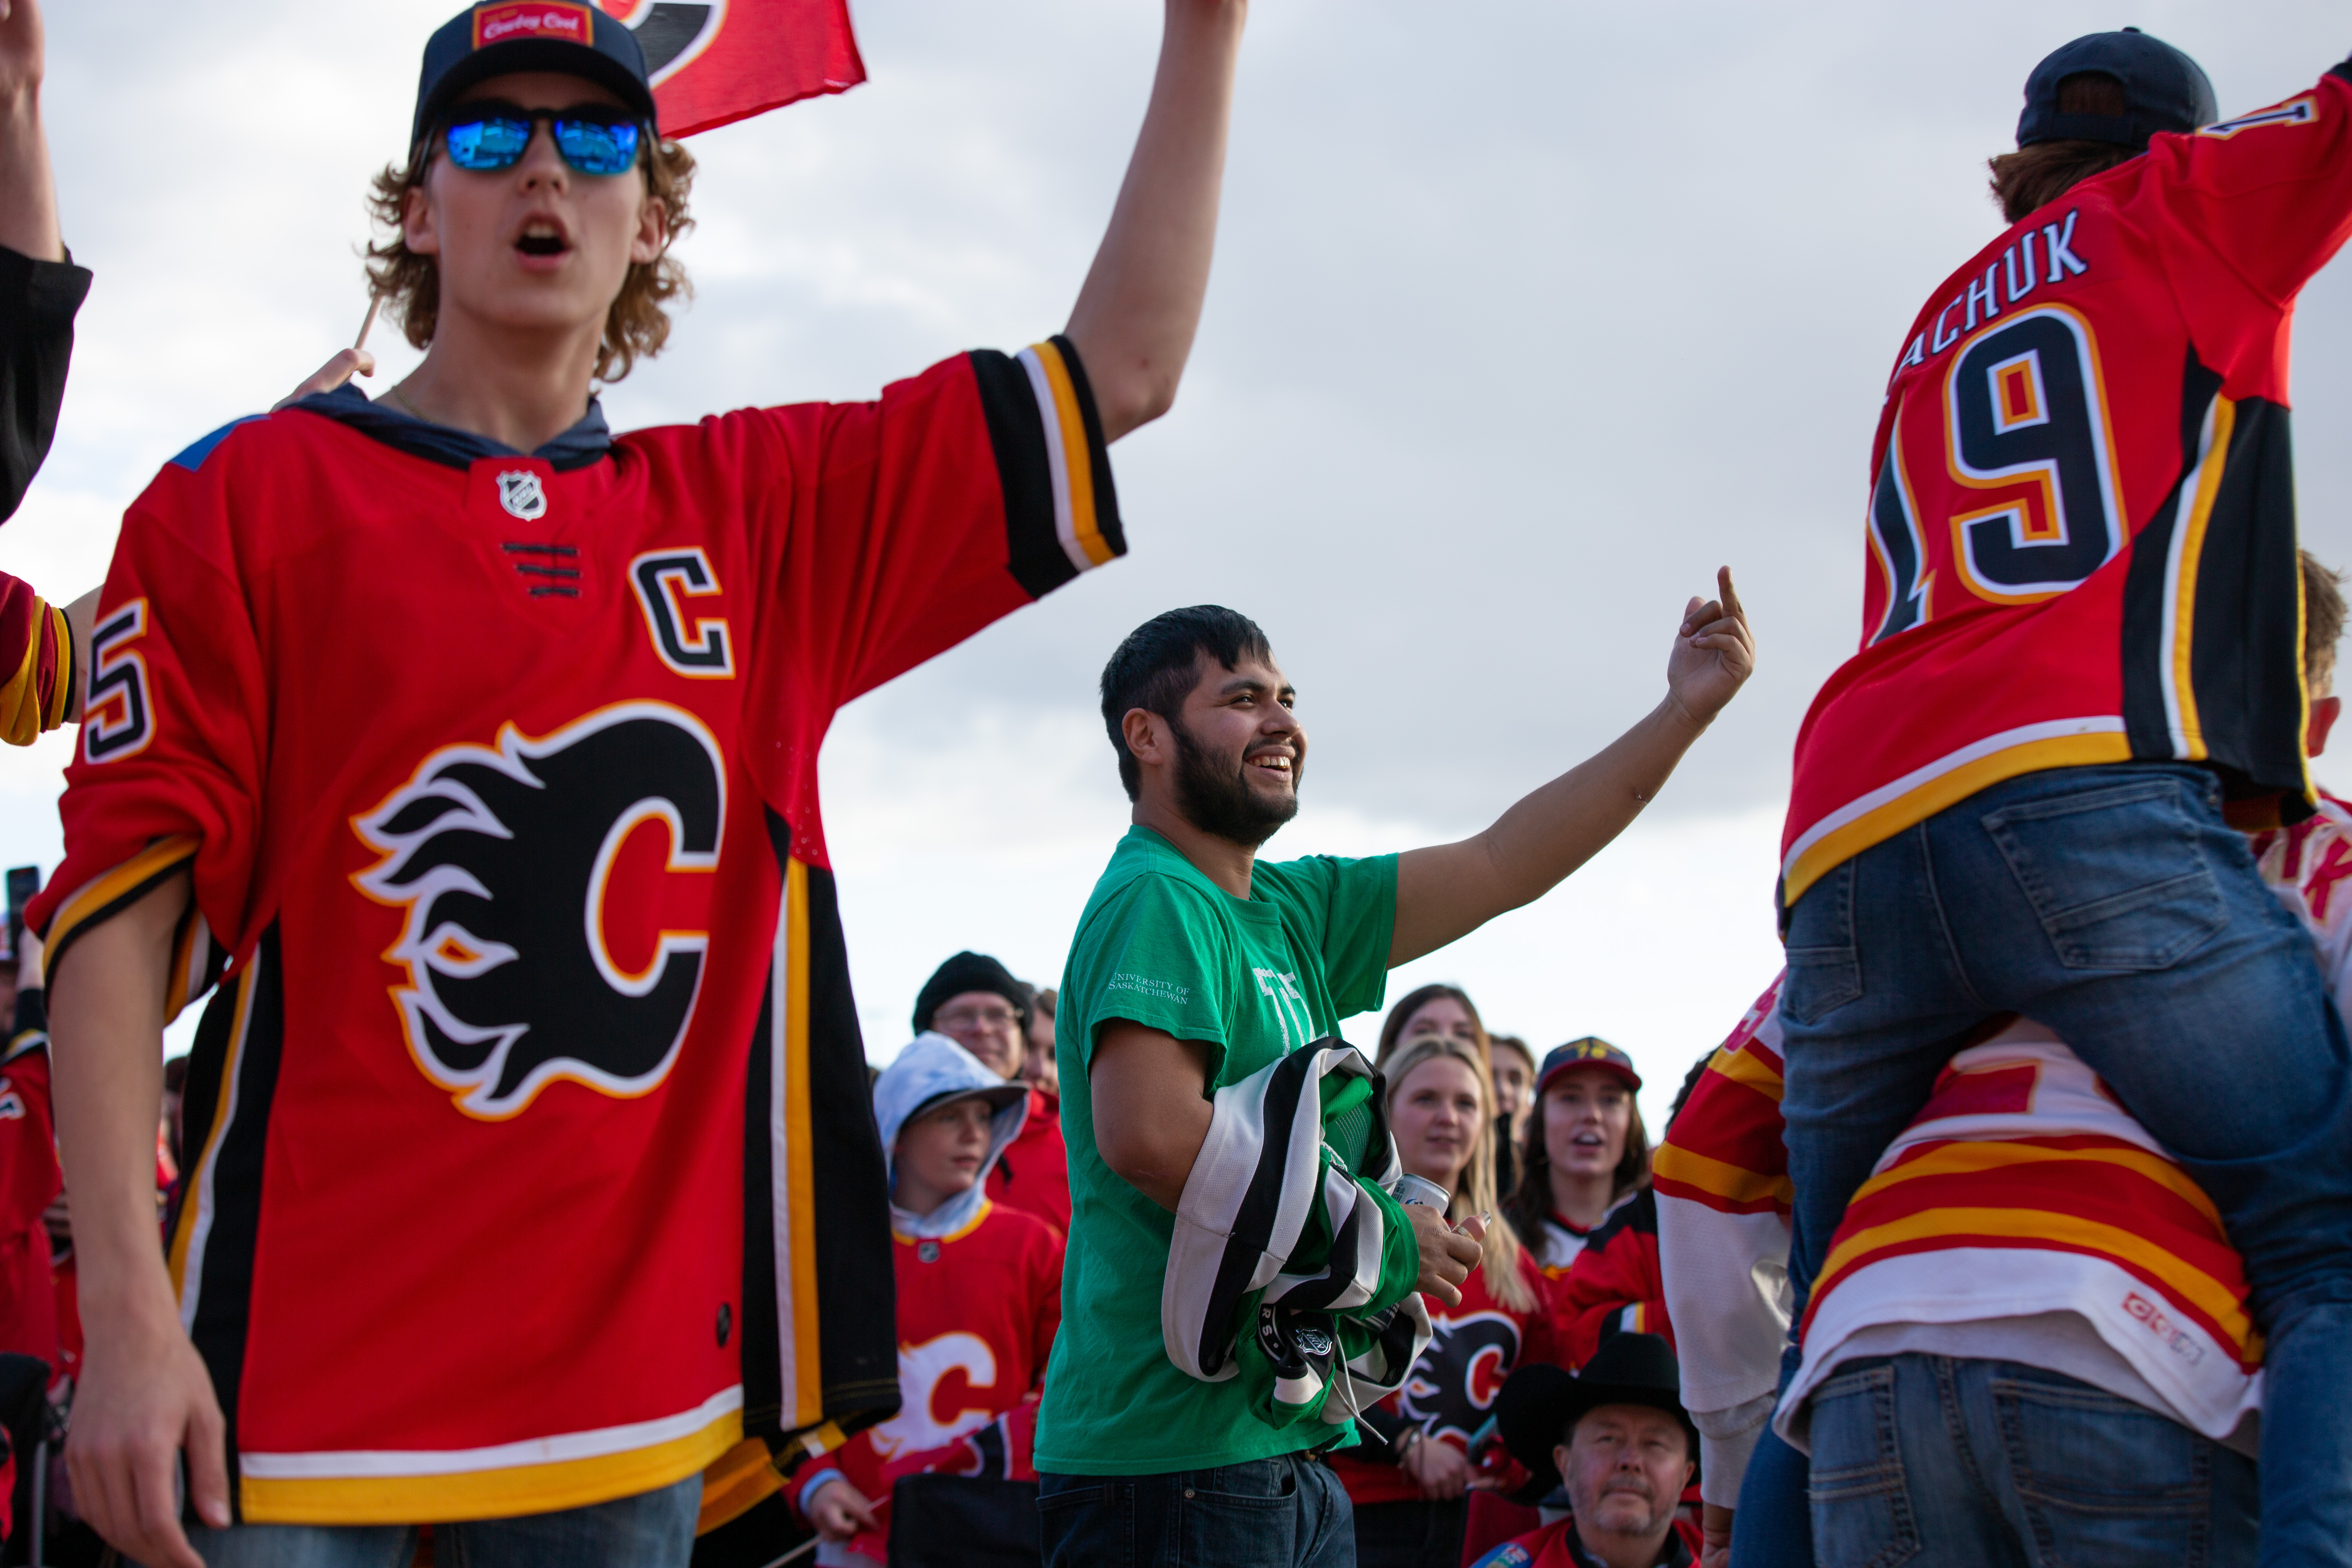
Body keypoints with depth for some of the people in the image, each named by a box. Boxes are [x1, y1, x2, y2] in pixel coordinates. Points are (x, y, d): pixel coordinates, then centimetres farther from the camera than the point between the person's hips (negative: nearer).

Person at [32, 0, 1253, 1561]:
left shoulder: (762, 510, 12)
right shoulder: (252, 496, 2)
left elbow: (1120, 369, 14)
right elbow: (122, 903, -4)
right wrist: (128, 1314, -13)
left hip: (640, 1377, 4)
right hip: (308, 1368, -3)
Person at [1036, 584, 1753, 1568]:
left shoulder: (1288, 911, 17)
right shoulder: (1154, 903, -11)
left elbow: (1501, 869, 21)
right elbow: (1147, 1132, -25)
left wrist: (1685, 710, 16)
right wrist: (1375, 1239, -15)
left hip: (1283, 1454, 10)